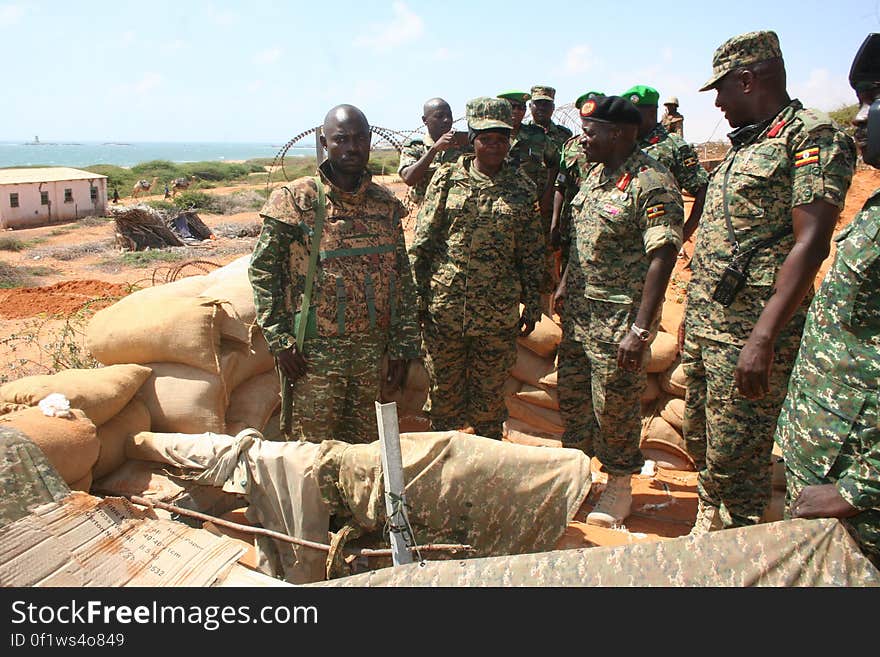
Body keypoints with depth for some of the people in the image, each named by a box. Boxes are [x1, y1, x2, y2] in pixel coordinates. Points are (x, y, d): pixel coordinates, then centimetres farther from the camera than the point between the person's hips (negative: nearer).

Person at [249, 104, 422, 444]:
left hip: (372, 353, 4)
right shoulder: (296, 200, -7)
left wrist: (401, 347, 7)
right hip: (312, 354, -4)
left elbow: (403, 279, 9)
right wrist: (280, 340, -10)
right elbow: (262, 269, -5)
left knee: (365, 450, 16)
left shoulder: (386, 204, 5)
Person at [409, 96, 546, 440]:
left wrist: (532, 305, 5)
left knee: (489, 391, 12)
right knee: (443, 387, 12)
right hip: (444, 306, 0)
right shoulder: (447, 178, 1)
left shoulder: (523, 189, 2)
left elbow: (532, 254, 6)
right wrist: (416, 297, -2)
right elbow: (422, 242, 2)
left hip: (498, 312, 0)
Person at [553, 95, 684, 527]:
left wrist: (640, 330, -25)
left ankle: (619, 488, 25)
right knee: (571, 396, 17)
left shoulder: (651, 184, -17)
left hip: (620, 317, -8)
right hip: (579, 310, 8)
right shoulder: (595, 174, 10)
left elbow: (661, 260, -22)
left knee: (614, 405, 4)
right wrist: (565, 285, 20)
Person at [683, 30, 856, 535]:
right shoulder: (746, 144, 18)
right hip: (703, 323, 9)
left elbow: (810, 245, -20)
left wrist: (763, 338, -26)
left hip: (748, 331, -9)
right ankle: (708, 525, 38)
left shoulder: (813, 136, -11)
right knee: (700, 441, 19)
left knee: (734, 455, -1)